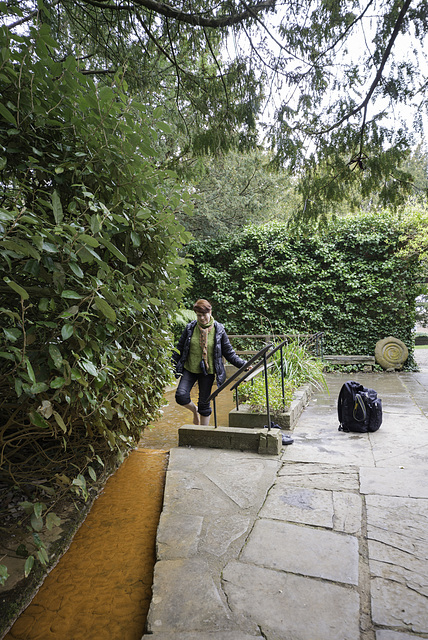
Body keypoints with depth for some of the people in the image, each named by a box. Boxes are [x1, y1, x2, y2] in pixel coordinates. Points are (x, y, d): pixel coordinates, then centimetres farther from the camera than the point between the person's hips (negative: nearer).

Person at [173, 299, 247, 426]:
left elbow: (229, 353, 0)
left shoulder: (219, 330, -5)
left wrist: (243, 365, -9)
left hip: (208, 372, -1)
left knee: (204, 403, 6)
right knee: (181, 396, -15)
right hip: (189, 369, 1)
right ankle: (194, 410, 20)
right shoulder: (190, 328, -3)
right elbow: (180, 349, 7)